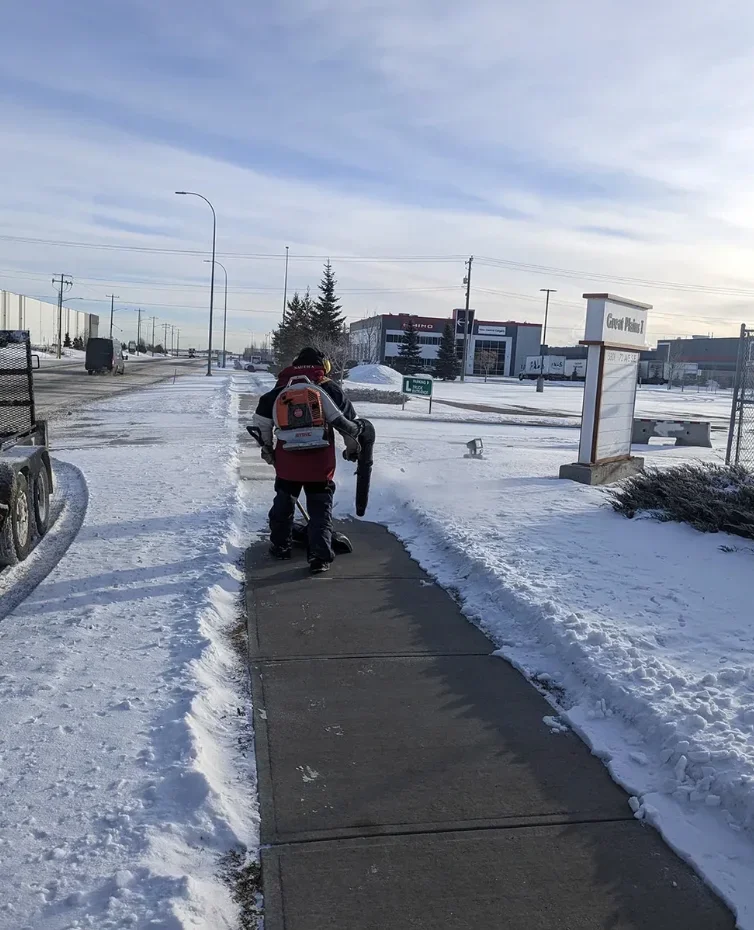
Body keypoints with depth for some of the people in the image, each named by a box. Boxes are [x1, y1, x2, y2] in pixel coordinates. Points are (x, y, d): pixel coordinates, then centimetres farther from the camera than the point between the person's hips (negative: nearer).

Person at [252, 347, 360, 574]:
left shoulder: (280, 389, 10)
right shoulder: (329, 388, 1)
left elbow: (261, 421, 13)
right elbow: (348, 420, -2)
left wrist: (267, 449, 27)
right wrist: (352, 448, 14)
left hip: (286, 462, 2)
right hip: (320, 463, -2)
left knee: (283, 502, 21)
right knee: (321, 509, 6)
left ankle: (280, 546, 31)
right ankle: (320, 557, 1)